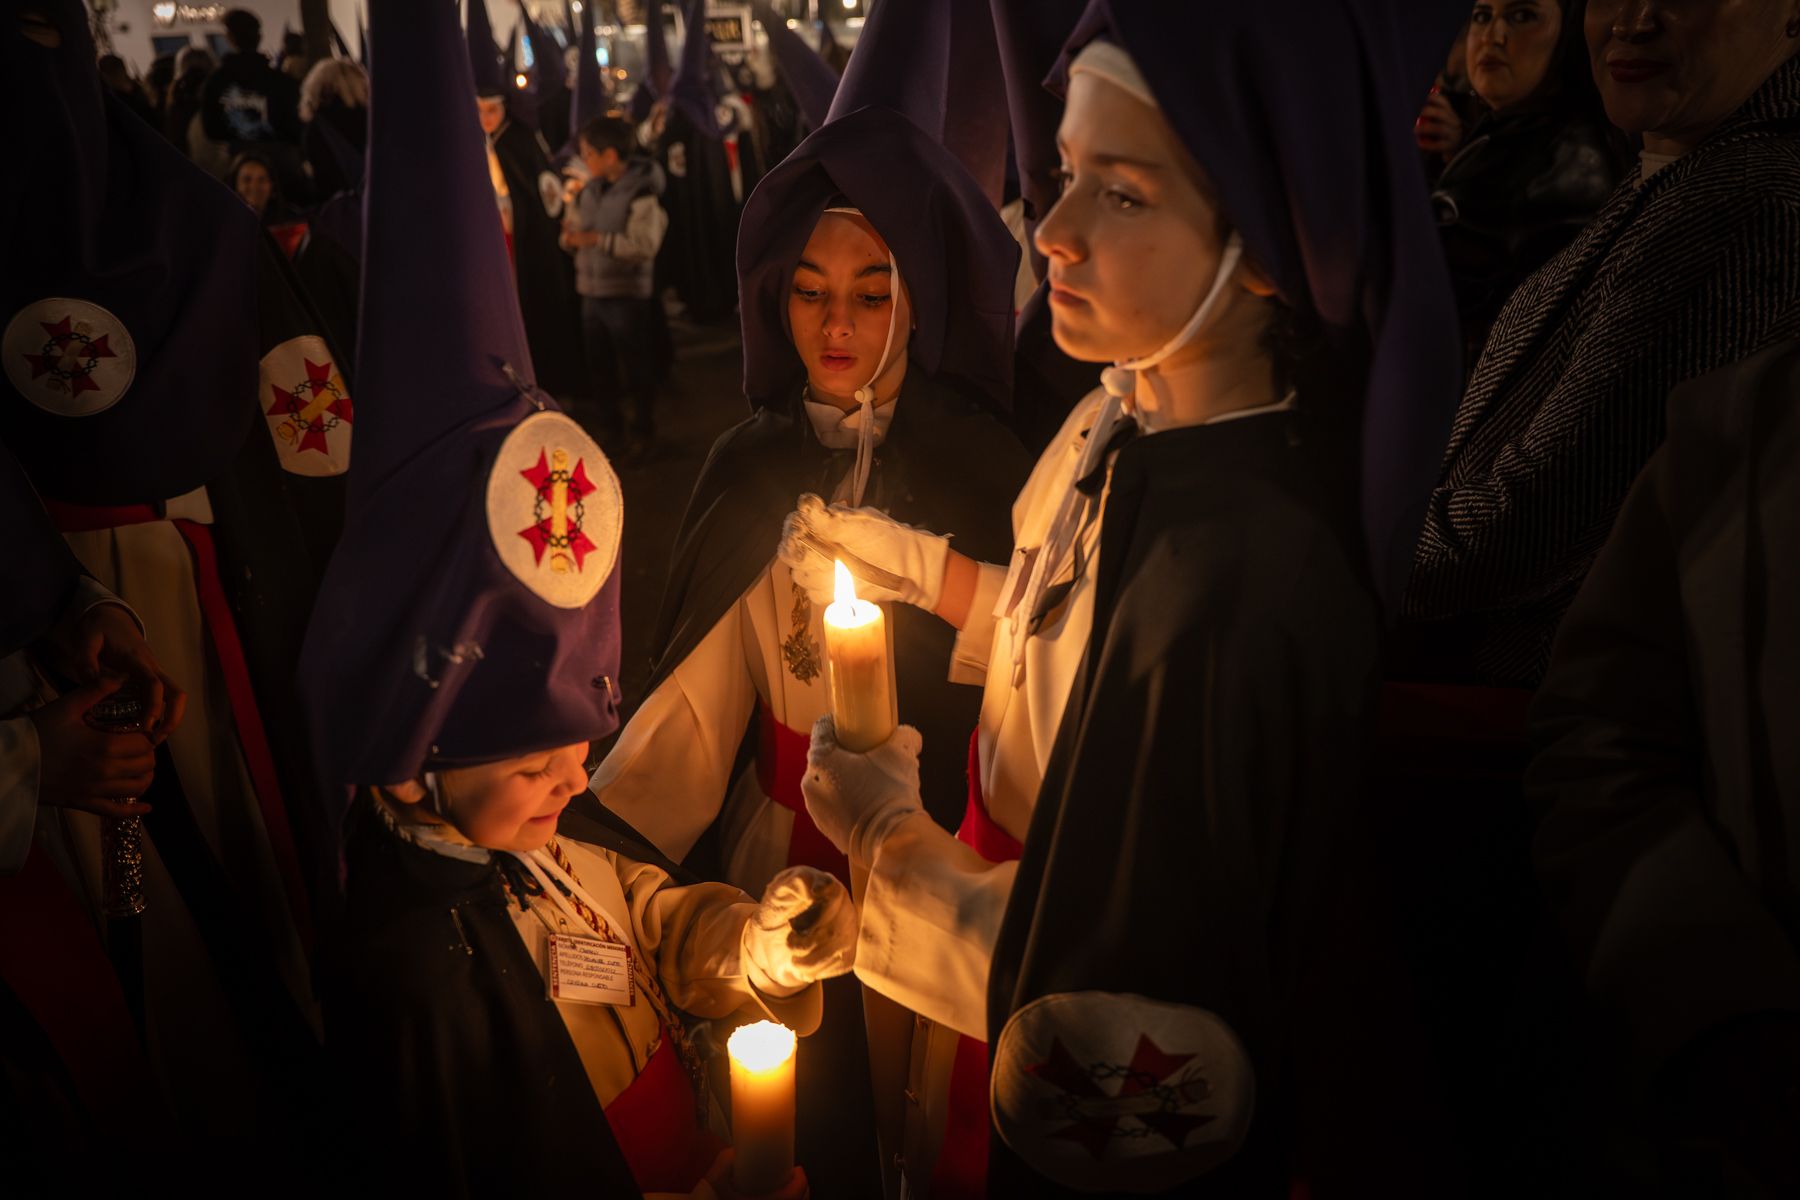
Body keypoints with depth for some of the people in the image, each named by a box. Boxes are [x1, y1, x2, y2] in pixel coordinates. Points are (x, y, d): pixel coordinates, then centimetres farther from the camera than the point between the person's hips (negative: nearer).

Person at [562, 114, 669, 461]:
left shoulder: (640, 194, -12)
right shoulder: (588, 191, 8)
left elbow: (645, 244, -21)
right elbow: (575, 233, 15)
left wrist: (598, 239, -24)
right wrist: (571, 236, -9)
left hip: (627, 293, -7)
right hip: (591, 291, 7)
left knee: (636, 367, 3)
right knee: (600, 365, 15)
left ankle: (642, 431, 17)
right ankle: (610, 424, 31)